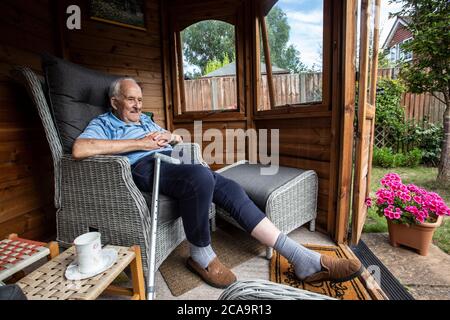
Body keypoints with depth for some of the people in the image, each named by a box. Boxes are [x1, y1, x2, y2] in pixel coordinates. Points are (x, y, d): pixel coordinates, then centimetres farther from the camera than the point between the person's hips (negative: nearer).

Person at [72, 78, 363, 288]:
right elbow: (79, 149, -9)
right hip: (145, 167, -6)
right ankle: (201, 255, -13)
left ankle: (305, 260, -17)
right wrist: (140, 143, -11)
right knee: (201, 177, -38)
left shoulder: (145, 119, 34)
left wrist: (169, 136, 9)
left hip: (174, 161, 6)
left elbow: (179, 140, 35)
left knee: (232, 190, -17)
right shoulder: (103, 124, 15)